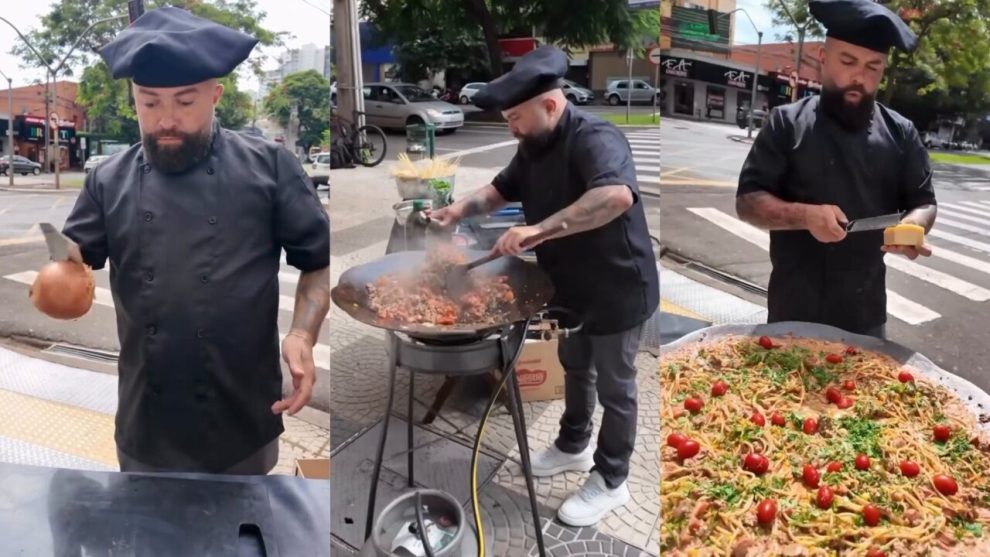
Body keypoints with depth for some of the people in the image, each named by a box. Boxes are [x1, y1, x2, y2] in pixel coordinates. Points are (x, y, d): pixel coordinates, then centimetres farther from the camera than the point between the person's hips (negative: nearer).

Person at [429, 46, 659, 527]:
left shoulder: (595, 139, -28)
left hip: (617, 290, -8)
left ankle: (610, 483, 26)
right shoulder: (534, 146, 0)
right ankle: (573, 447, 47)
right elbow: (504, 187, 15)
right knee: (574, 369, 24)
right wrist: (464, 208, -4)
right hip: (571, 286, 9)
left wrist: (539, 229, -48)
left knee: (613, 387, 8)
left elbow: (617, 196, -47)